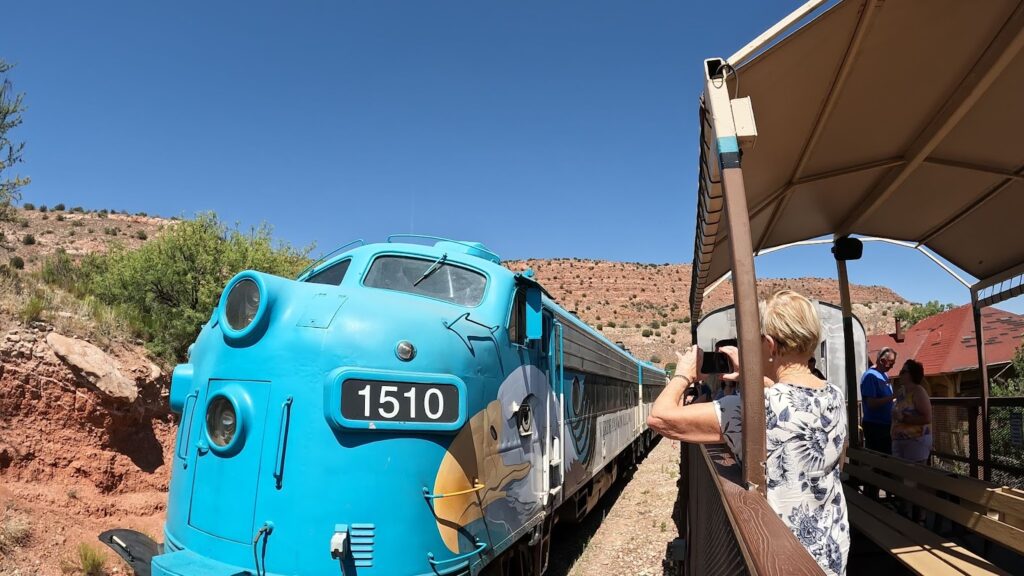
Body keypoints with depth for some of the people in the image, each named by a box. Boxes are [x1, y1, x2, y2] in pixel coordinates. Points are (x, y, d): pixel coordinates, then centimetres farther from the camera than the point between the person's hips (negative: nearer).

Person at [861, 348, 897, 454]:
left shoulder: (885, 376, 13)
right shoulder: (870, 376, -15)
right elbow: (871, 403, -24)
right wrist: (893, 397, -26)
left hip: (886, 425, 9)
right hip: (875, 426, -9)